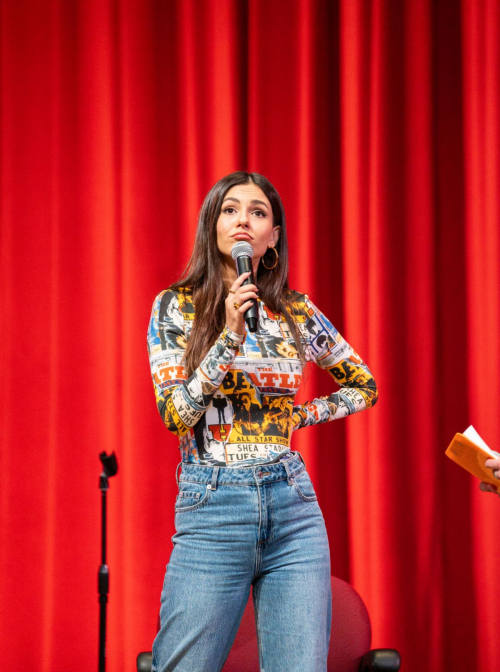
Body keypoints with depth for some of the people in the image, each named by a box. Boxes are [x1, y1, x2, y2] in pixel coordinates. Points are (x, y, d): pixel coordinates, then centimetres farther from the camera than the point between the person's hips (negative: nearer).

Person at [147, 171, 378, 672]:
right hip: (213, 507, -2)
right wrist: (231, 335, -16)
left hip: (293, 505, 2)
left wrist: (302, 415, 6)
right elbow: (175, 414, -8)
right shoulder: (176, 307, 1)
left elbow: (364, 386, 22)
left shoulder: (298, 313, 8)